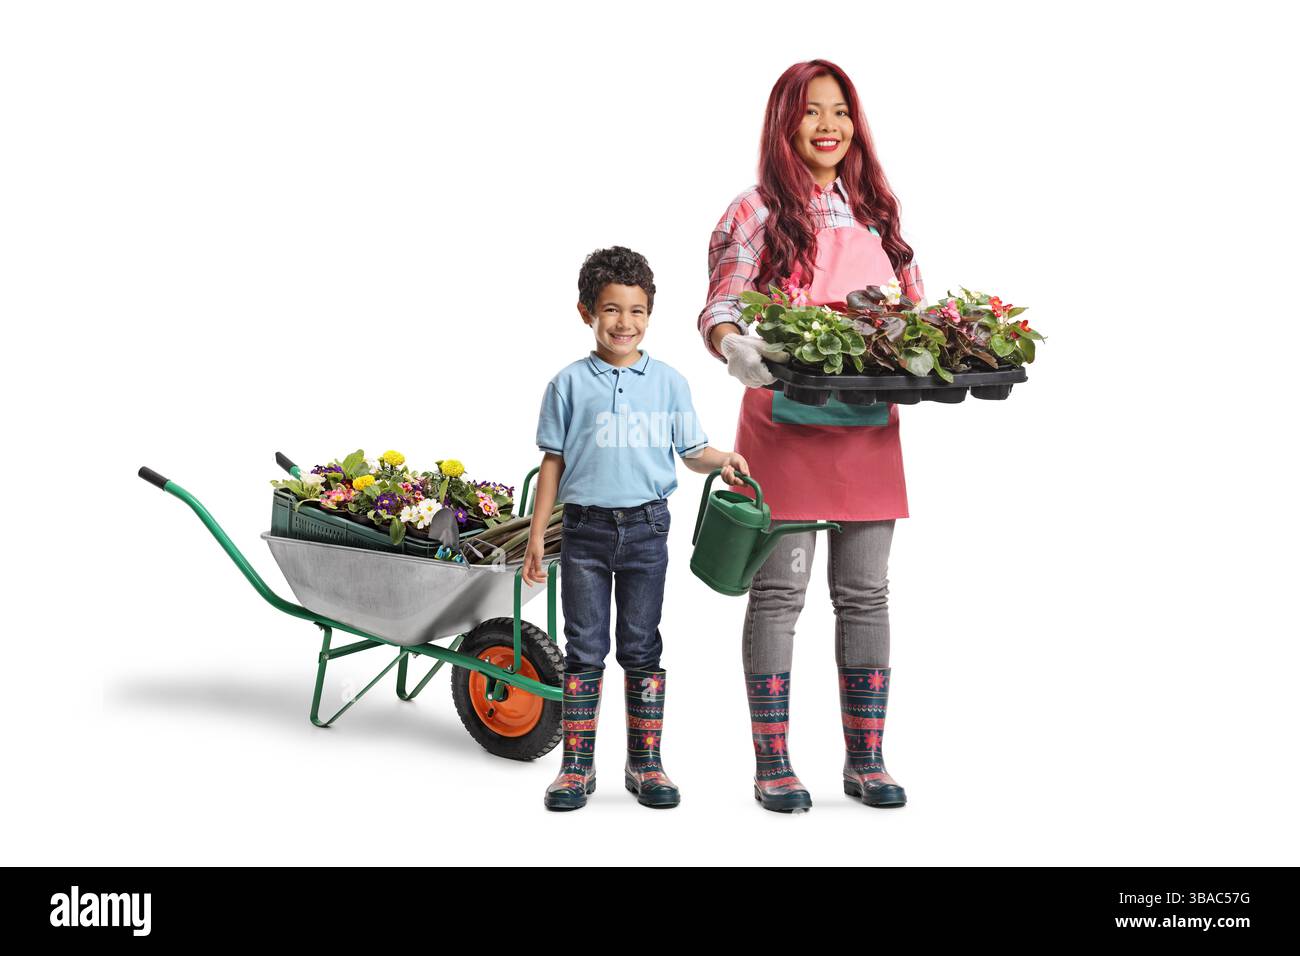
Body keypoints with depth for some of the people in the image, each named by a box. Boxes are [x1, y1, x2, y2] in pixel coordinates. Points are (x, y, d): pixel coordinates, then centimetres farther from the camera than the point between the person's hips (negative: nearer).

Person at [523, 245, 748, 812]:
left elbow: (692, 451, 8)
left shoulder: (668, 382, 5)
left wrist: (723, 461, -15)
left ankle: (645, 763, 18)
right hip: (586, 527, 0)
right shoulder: (570, 383, 3)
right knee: (585, 649, 5)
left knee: (641, 648, 8)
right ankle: (577, 766, 15)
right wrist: (536, 534, 3)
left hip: (646, 528, 1)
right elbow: (554, 461, 5)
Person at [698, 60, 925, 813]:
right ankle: (773, 764, 10)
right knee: (779, 594, 0)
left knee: (866, 595, 7)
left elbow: (916, 311, 17)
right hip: (786, 428, -4)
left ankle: (866, 759, 18)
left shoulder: (878, 213, 16)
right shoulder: (757, 213, 1)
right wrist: (733, 345, -31)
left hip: (870, 429, 4)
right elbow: (718, 307, -9)